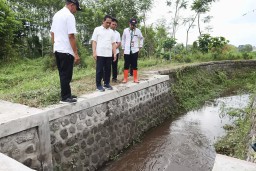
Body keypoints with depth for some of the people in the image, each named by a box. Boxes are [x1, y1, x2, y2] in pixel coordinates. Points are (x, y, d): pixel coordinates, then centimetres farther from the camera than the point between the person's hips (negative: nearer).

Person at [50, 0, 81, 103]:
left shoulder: (57, 14, 16)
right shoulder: (69, 16, -12)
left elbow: (52, 34, 18)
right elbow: (71, 36, -18)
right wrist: (76, 54, -17)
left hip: (57, 50, 9)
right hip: (66, 51, -9)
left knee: (63, 74, 14)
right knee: (66, 75, -1)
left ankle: (67, 95, 23)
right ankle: (65, 97, 6)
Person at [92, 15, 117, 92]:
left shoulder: (111, 32, 13)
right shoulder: (97, 29, 2)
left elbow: (113, 43, 13)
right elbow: (94, 41, -2)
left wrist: (115, 53, 6)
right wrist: (94, 52, -10)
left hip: (109, 54, 4)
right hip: (100, 54, -4)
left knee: (108, 70, 8)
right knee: (99, 70, 1)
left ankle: (106, 83, 20)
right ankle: (98, 85, 9)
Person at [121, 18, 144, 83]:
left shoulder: (138, 31, 2)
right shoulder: (125, 30, 1)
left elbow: (141, 38, 17)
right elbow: (123, 39, 10)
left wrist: (140, 46, 10)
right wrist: (123, 48, 10)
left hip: (135, 51, 1)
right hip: (127, 51, 0)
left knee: (134, 65, 4)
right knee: (126, 65, 1)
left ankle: (135, 79, 12)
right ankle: (125, 79, 8)